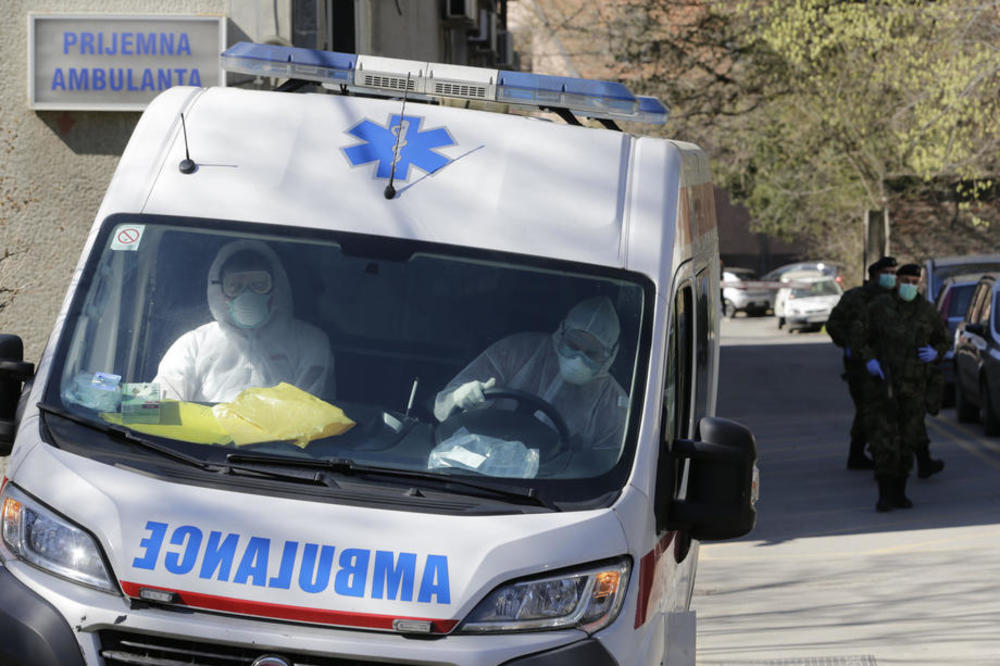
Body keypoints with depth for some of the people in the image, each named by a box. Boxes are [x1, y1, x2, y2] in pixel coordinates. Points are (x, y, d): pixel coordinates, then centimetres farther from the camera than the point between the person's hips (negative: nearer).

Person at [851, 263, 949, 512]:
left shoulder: (927, 311, 3)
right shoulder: (879, 306, -4)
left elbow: (943, 340, 15)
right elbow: (858, 335, 1)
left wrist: (935, 353, -8)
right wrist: (868, 360, -15)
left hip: (913, 386, 2)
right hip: (883, 382, -2)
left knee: (907, 441, 6)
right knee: (884, 439, -11)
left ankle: (899, 492, 18)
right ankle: (885, 494, -7)